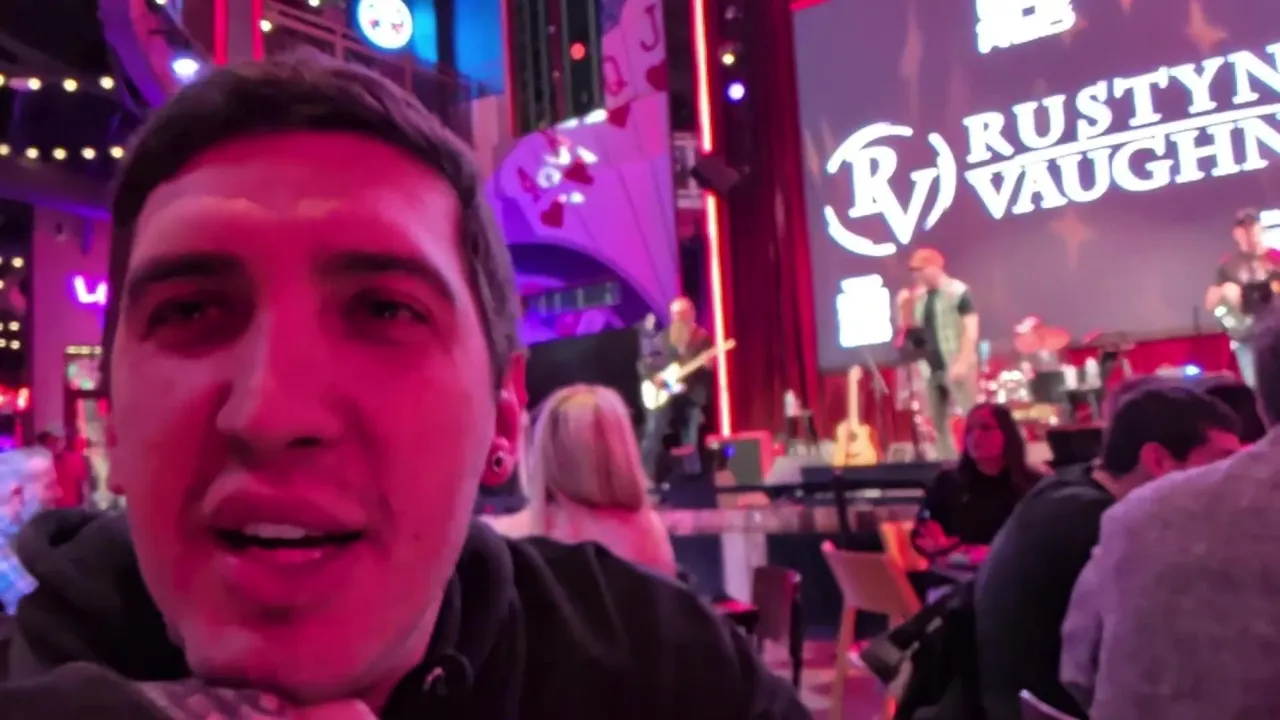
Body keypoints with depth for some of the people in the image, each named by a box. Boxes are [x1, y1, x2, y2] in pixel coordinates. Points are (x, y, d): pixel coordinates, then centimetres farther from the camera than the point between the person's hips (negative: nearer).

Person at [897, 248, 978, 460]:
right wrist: (903, 306, 1)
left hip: (955, 367, -7)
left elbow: (971, 330, -12)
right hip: (930, 369, 7)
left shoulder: (958, 292, -6)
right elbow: (908, 329, 16)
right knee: (938, 424, 9)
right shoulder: (919, 297, 14)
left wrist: (962, 363, -20)